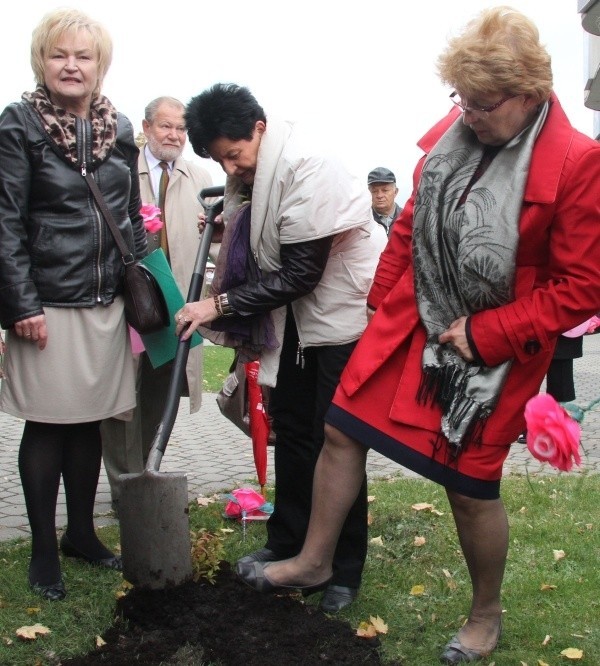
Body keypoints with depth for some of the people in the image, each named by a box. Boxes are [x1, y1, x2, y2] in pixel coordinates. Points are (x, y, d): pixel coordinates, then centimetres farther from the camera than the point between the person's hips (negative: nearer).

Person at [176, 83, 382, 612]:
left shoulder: (307, 172, -25)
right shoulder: (254, 175, 2)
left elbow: (300, 273, -25)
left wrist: (222, 305, -23)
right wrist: (226, 225, -4)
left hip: (343, 313, -9)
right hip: (297, 316, 9)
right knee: (290, 427, 14)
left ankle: (346, 570, 13)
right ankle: (288, 544, 30)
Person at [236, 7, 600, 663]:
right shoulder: (450, 135, -2)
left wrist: (483, 334, -17)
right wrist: (383, 298, 10)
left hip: (493, 350, -5)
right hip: (410, 321, 5)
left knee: (471, 486, 6)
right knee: (342, 429, 7)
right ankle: (314, 559, 31)